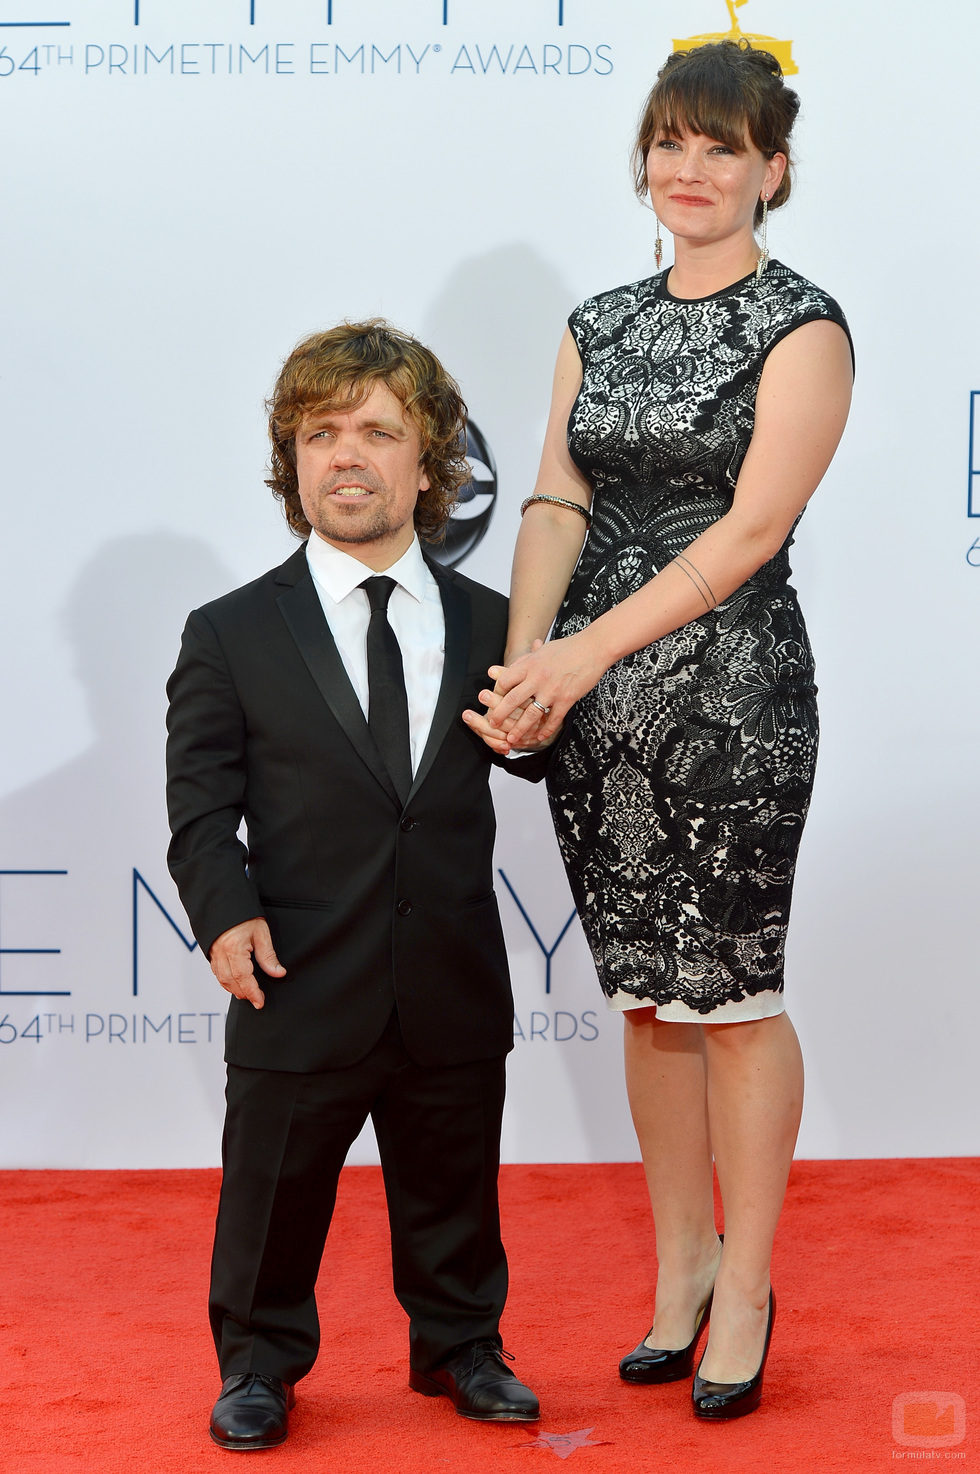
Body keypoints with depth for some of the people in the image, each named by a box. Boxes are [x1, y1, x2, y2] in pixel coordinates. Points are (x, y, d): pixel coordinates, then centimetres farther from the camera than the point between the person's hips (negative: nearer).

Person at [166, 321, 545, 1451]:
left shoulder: (488, 625, 5)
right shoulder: (231, 636, -1)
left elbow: (535, 756, 14)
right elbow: (202, 801, -3)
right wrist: (225, 910, -18)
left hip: (454, 994, 2)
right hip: (301, 989, -2)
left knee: (453, 1196, 17)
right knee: (274, 1198, 10)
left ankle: (460, 1347, 37)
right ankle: (260, 1364, 31)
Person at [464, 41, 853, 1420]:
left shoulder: (802, 326, -5)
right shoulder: (599, 324, 13)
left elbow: (751, 528, -13)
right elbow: (558, 504, 5)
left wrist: (583, 654, -17)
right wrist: (523, 660, -12)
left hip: (731, 689, -5)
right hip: (590, 692, 5)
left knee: (731, 992, 0)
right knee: (646, 991, 12)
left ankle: (744, 1285, 14)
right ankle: (680, 1261, 25)